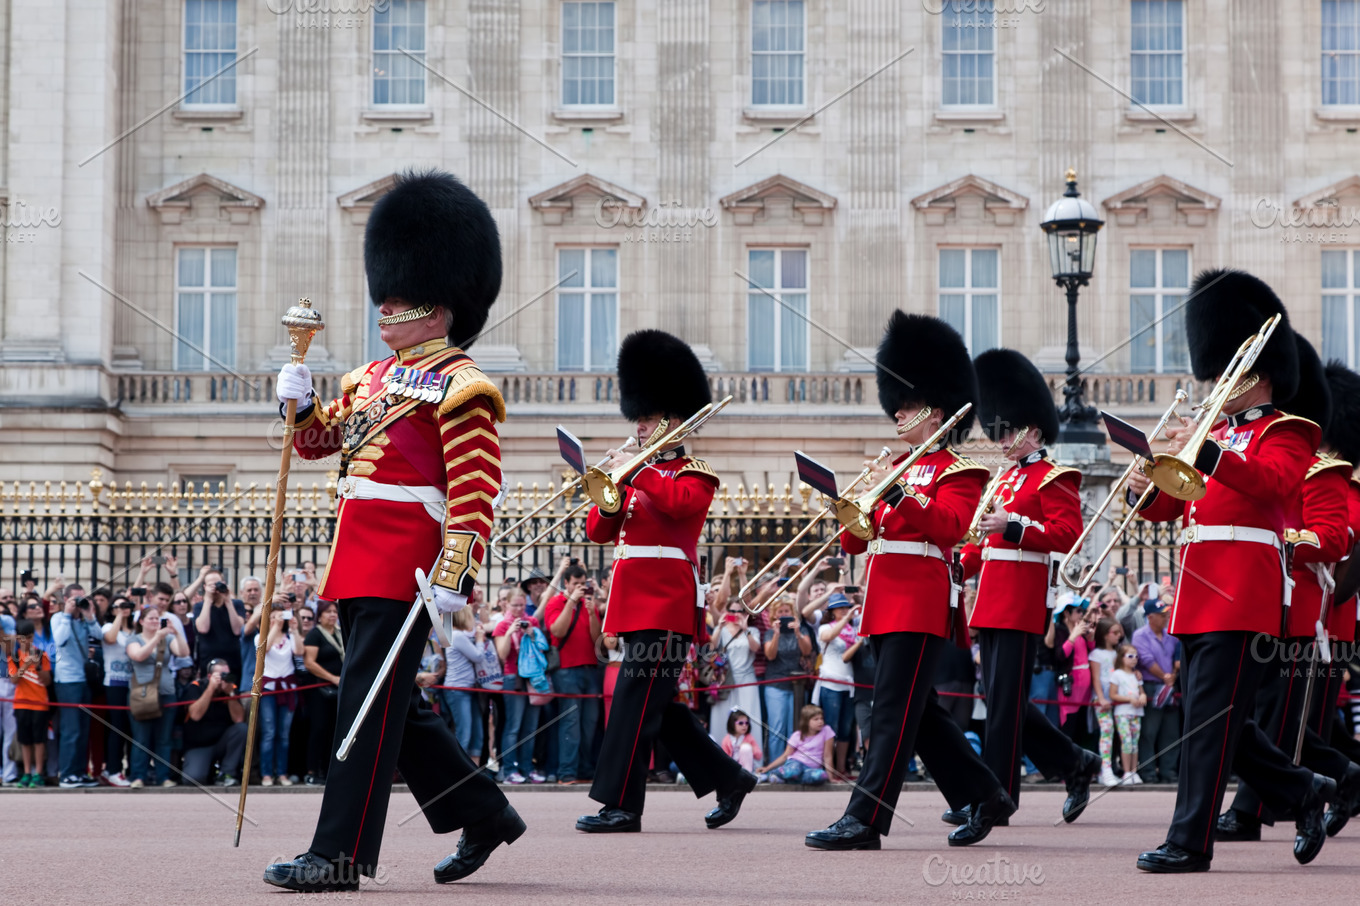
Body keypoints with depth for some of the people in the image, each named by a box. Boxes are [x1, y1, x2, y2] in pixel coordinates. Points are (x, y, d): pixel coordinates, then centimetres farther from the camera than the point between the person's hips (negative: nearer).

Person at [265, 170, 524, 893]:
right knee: (394, 704, 14)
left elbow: (476, 494, -15)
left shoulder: (459, 387, -8)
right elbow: (317, 439, 26)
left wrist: (454, 577, -23)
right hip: (359, 563, 9)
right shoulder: (373, 379, 18)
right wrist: (299, 401, 5)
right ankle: (484, 815, 25)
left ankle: (340, 855, -6)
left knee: (368, 703, -8)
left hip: (404, 568, -9)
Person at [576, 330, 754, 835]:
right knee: (655, 704, 10)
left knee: (636, 697, -12)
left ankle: (621, 806, -12)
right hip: (635, 601, 8)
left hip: (667, 601, -8)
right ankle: (729, 779, 20)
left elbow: (681, 502, -24)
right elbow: (599, 532, 14)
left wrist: (637, 472, -20)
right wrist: (610, 494, -5)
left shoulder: (694, 471, -1)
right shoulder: (639, 473, 20)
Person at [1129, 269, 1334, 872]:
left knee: (1210, 717, -11)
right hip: (1198, 595, 8)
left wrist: (1204, 453, -30)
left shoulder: (1284, 433, 1)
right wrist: (1143, 486, -4)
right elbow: (1165, 507, 19)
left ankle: (1190, 842, -9)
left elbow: (1273, 482, -20)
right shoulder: (1214, 434, 22)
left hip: (1242, 595, -8)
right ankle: (1305, 794, 26)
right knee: (1215, 719, 11)